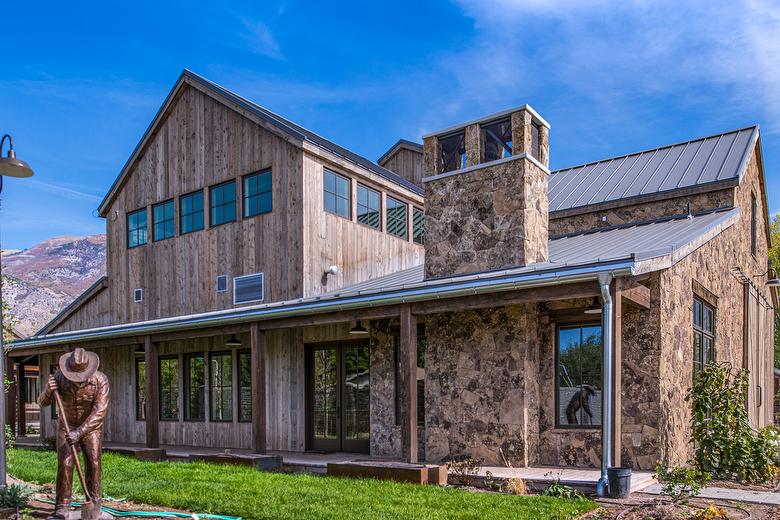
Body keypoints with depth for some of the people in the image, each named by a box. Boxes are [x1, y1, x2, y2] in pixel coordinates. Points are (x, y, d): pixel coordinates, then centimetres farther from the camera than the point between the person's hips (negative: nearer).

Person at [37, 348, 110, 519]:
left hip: (91, 428, -1)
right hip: (67, 427, 1)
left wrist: (79, 432, -40)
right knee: (65, 465, -11)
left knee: (93, 464, -8)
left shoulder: (100, 380, -29)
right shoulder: (59, 376, -23)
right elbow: (43, 402, -15)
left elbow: (100, 411, -33)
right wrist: (49, 390, -38)